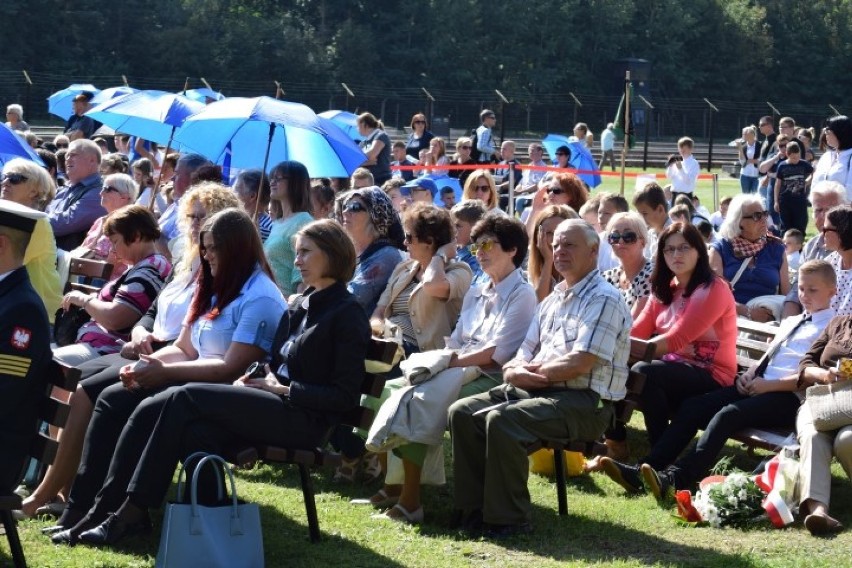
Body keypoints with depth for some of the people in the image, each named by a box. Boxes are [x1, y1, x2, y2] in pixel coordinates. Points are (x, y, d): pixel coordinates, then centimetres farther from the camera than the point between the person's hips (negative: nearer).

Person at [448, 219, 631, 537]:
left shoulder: (603, 300, -8)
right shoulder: (552, 301, 21)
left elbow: (579, 364, -18)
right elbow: (525, 354, 20)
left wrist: (531, 372, -8)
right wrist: (515, 370, -6)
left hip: (585, 401, -9)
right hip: (537, 391, 9)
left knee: (501, 420, -31)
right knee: (462, 412, -5)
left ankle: (509, 518, -22)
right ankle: (473, 508, -4)